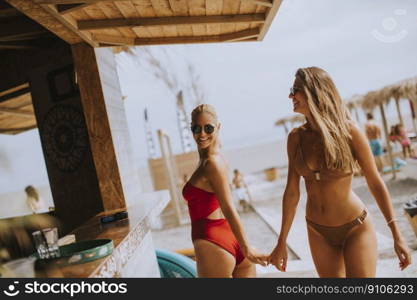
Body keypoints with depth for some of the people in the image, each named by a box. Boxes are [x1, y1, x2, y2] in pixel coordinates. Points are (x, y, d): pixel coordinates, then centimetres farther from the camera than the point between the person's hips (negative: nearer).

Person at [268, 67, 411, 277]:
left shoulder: (348, 131, -14)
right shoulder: (296, 137, -4)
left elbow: (375, 183, -7)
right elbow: (292, 191, 0)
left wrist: (397, 236, -6)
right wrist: (282, 243, 3)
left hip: (355, 228, -3)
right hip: (318, 232, 4)